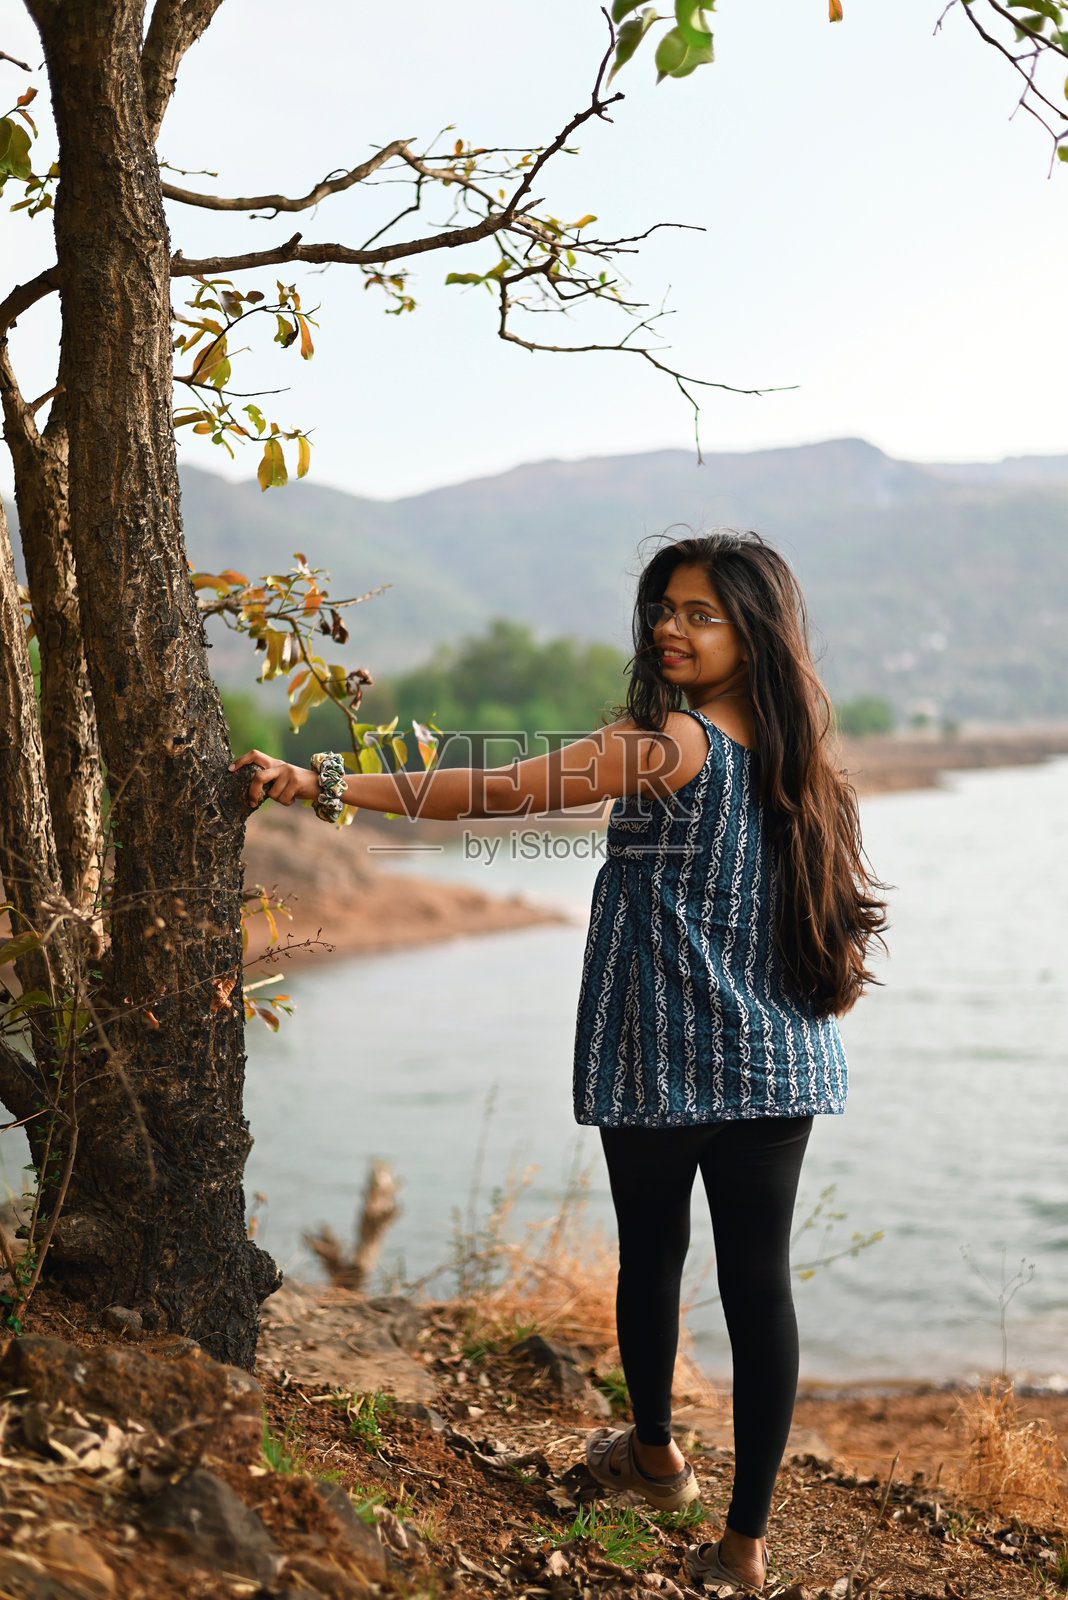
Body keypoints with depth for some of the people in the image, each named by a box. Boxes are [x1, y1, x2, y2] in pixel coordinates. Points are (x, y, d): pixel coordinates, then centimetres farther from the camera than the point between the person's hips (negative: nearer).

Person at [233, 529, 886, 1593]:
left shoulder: (671, 744, -16)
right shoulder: (794, 751, 5)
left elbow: (498, 792, -23)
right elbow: (837, 911, 16)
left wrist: (329, 785, -22)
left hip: (661, 1065, -5)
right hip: (779, 1065, 5)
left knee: (650, 1255, 17)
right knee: (758, 1279, 6)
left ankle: (654, 1454, 41)